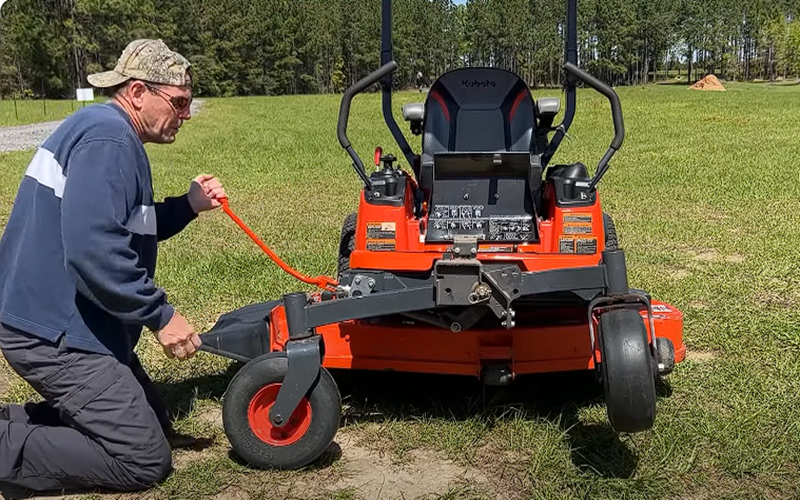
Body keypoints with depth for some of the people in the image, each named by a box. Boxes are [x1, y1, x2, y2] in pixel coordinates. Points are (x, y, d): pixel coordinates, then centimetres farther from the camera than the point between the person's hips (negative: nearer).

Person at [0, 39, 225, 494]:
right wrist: (162, 315, -22)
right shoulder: (107, 140, -20)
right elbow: (94, 250, -30)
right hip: (57, 335, -11)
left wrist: (188, 206, 8)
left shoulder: (109, 132, 15)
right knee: (146, 459, -9)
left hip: (61, 322, 11)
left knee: (156, 429, 15)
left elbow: (126, 229, 21)